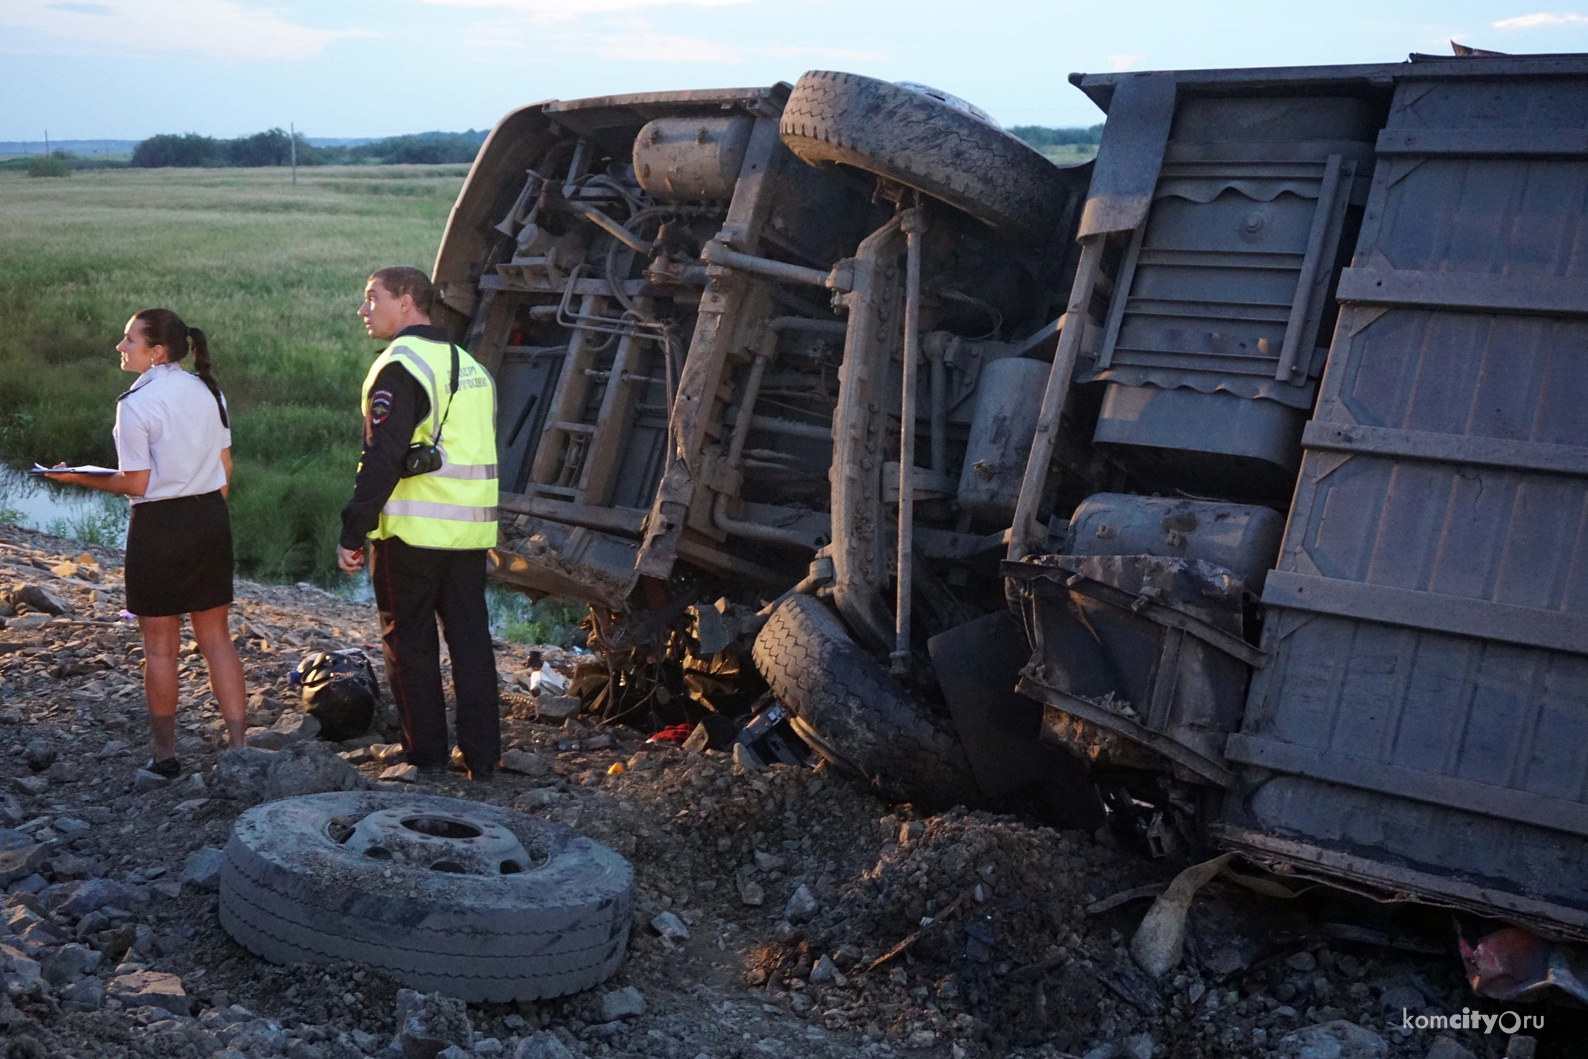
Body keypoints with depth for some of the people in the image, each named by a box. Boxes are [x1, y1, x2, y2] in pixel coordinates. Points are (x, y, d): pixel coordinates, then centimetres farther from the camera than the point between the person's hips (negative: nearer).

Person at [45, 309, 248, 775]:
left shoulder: (136, 404, -15)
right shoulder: (207, 391, 4)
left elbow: (136, 483, -14)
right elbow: (224, 466, 8)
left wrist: (78, 478, -2)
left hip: (160, 525, -5)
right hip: (211, 516, 6)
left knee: (160, 646, 7)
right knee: (216, 637, 12)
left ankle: (165, 754, 15)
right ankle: (238, 743, 12)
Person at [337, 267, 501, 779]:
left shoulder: (401, 366, -12)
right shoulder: (471, 367, 15)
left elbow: (382, 458, -19)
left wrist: (353, 532, -15)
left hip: (412, 533, -7)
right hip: (470, 531, 7)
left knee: (409, 643, 5)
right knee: (471, 641, 10)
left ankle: (426, 755, 11)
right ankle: (482, 755, 14)